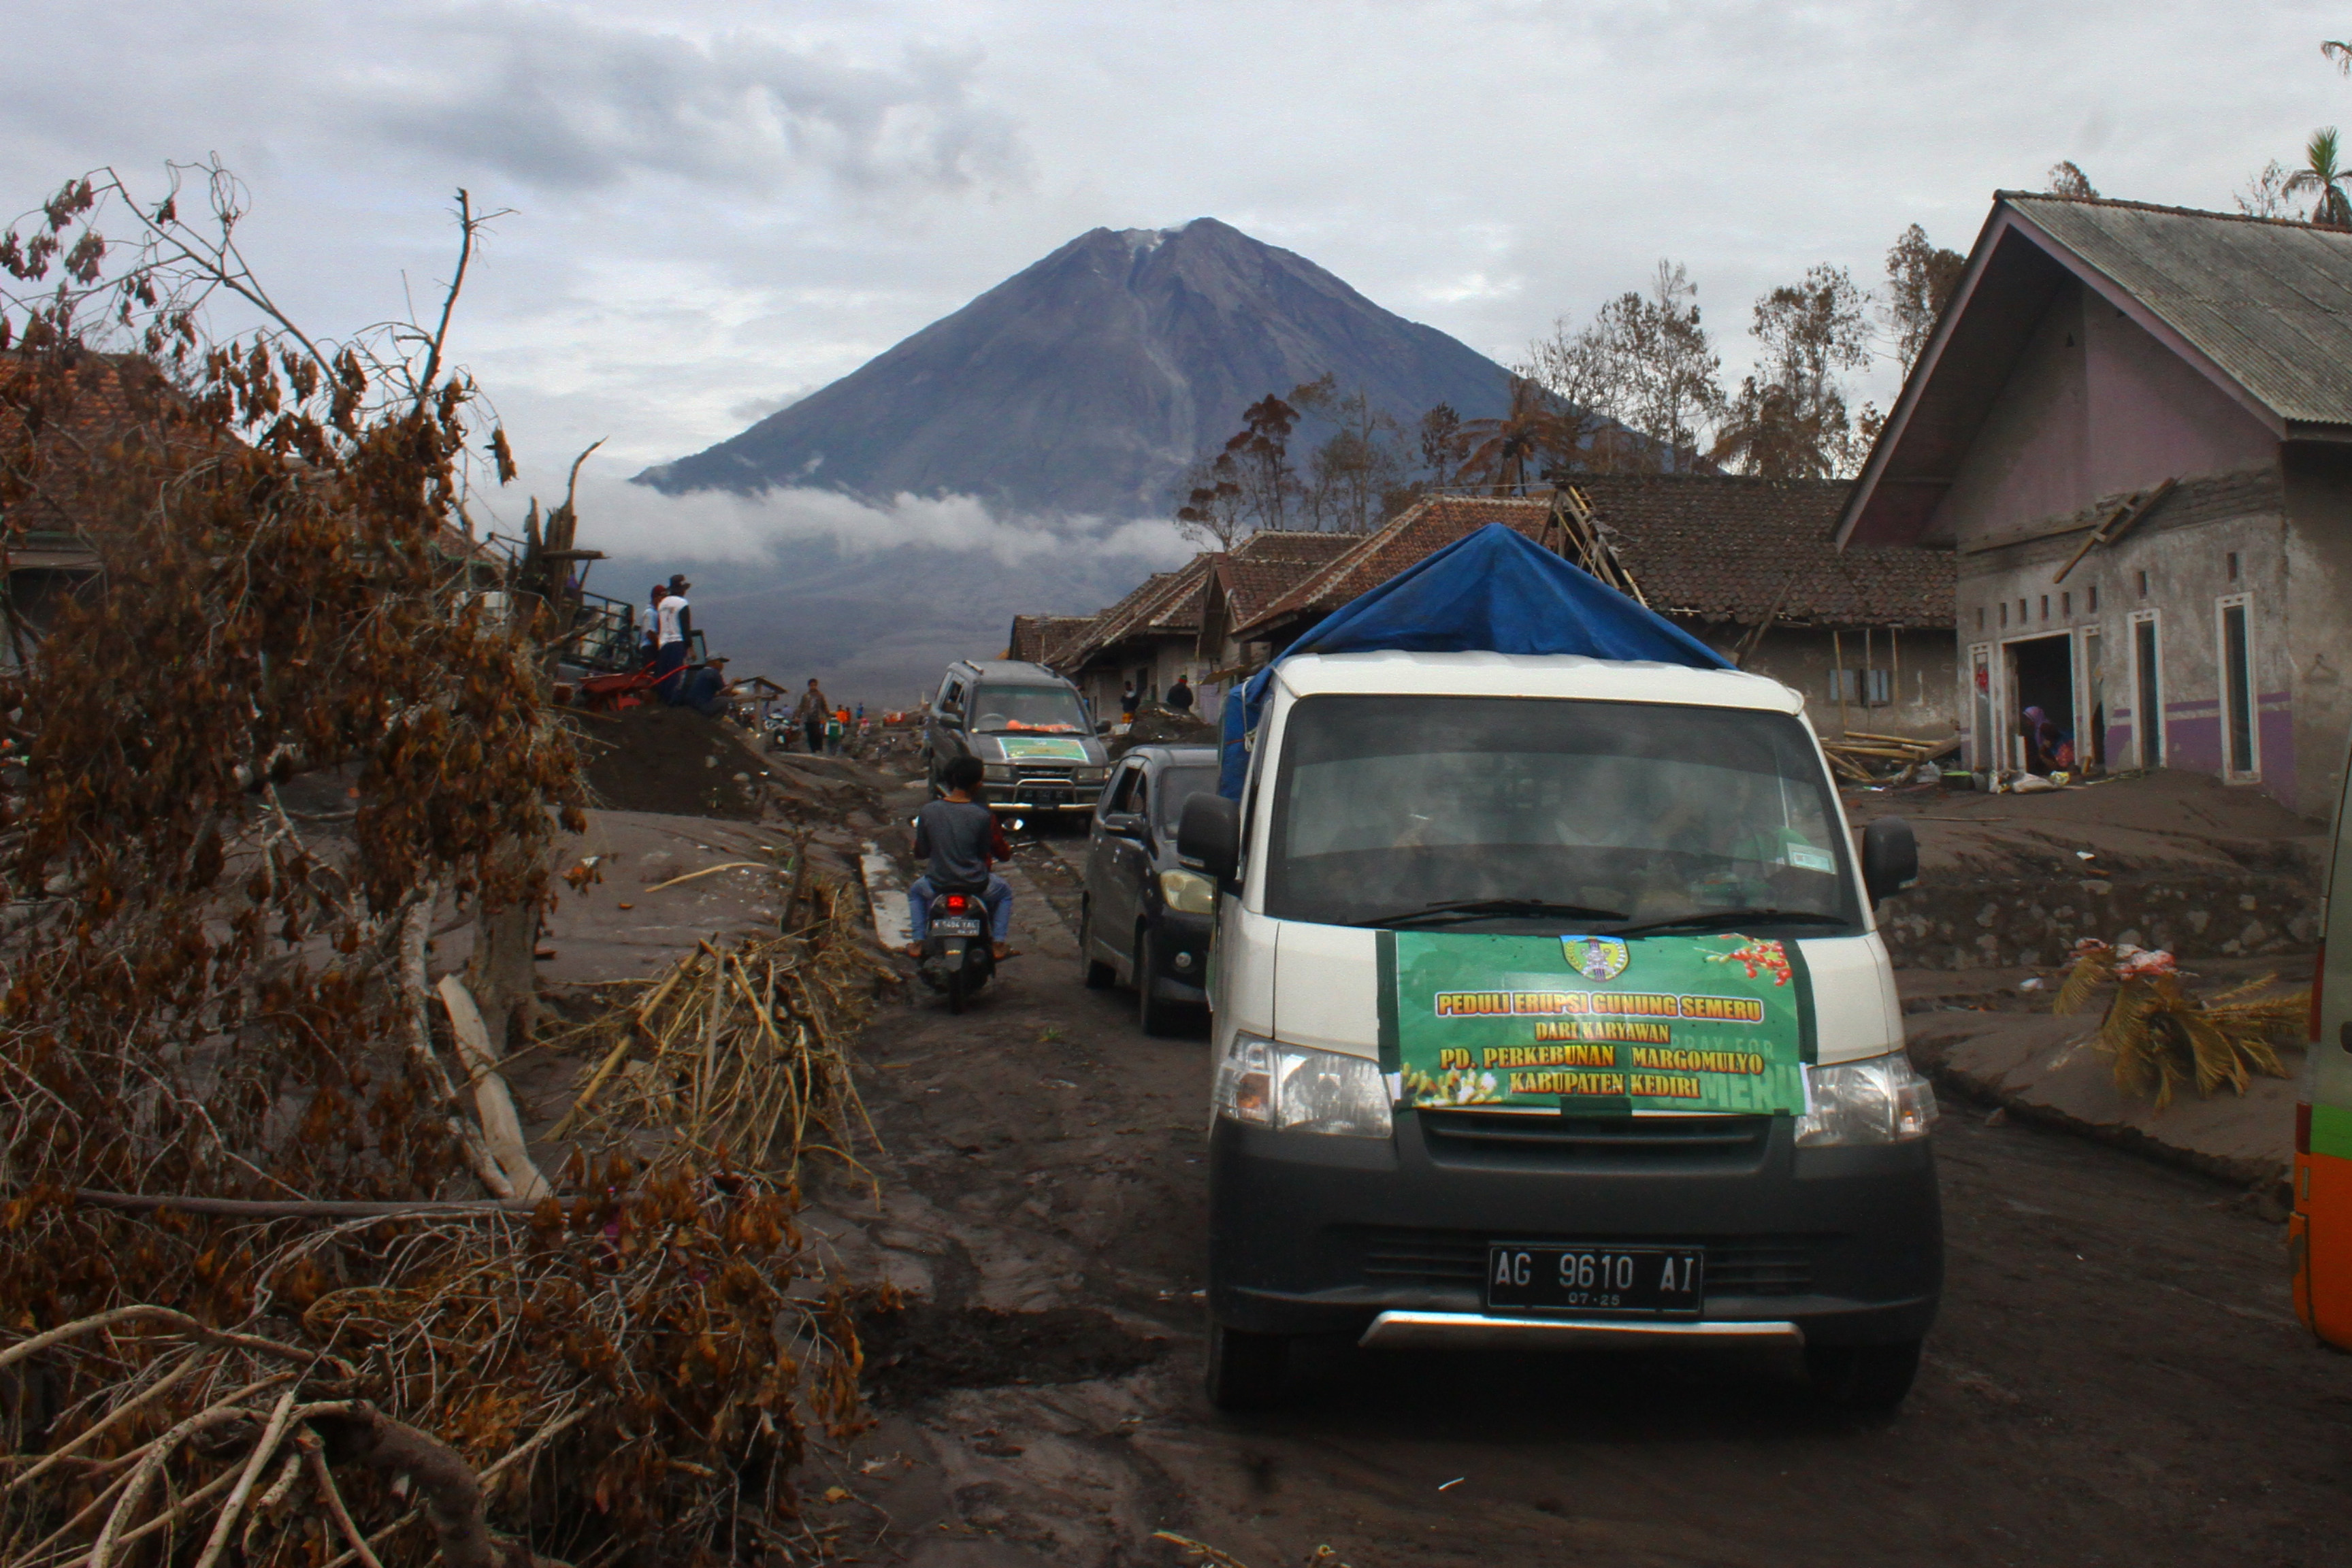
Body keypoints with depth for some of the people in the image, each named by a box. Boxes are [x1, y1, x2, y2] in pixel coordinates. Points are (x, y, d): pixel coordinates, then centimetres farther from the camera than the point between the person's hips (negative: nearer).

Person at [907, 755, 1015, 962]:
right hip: (975, 885, -2)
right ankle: (998, 944, 21)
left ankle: (917, 943, 26)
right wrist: (1009, 851, 21)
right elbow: (1001, 853, -3)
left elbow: (920, 853, 1)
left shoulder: (928, 811, -10)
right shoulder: (983, 815, -16)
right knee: (1005, 892, 30)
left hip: (937, 884, 2)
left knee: (916, 892, 36)